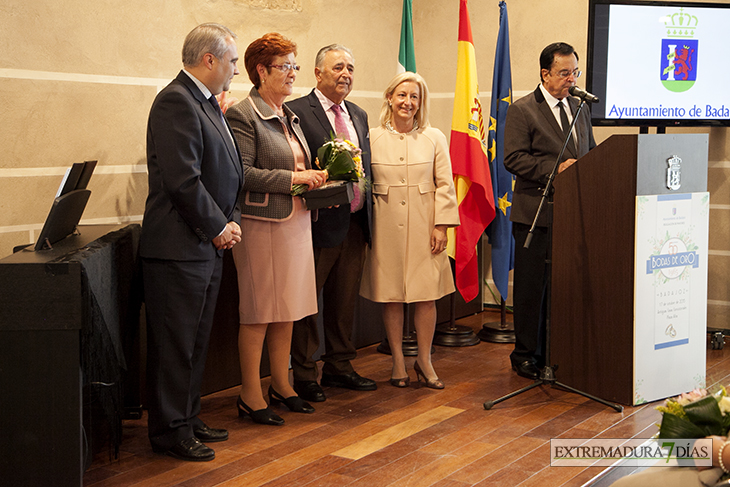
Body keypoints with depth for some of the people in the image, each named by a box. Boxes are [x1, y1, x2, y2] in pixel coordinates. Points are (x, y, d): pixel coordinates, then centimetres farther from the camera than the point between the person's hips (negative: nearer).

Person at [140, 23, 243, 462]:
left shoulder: (209, 103, 15)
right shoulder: (176, 101, -16)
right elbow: (183, 179, -22)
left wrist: (230, 220, 5)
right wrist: (218, 227, -13)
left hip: (208, 245, 10)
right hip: (179, 248, -10)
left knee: (196, 341, 17)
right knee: (175, 344, 0)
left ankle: (188, 419, 28)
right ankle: (171, 432, 11)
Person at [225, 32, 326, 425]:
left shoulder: (289, 117, 16)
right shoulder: (243, 115, -10)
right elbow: (242, 174, -18)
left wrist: (313, 179, 6)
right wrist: (292, 178, -18)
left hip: (295, 222, 8)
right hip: (262, 224, -8)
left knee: (287, 309, 12)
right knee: (258, 312, -2)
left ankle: (281, 385, 24)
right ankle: (250, 396, 6)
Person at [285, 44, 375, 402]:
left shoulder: (358, 115, 16)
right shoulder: (297, 112, -8)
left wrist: (367, 212, 10)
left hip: (355, 223, 7)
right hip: (319, 223, -7)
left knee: (345, 301, 16)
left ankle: (339, 367, 29)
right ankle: (304, 375, 13)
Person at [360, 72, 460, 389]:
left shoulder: (434, 138, 6)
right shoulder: (373, 138, 4)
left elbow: (444, 185, 4)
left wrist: (441, 225, -4)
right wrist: (367, 228, 0)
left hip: (423, 226, 0)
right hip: (386, 228, 0)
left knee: (426, 295, -1)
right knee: (390, 296, 3)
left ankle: (424, 360, 14)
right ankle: (398, 361, 16)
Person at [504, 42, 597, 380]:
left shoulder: (580, 108, 15)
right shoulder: (522, 111, -4)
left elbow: (591, 152, 21)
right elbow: (514, 158, -12)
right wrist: (555, 169, -21)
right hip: (536, 214, -5)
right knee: (532, 286, 1)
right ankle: (526, 354, 12)